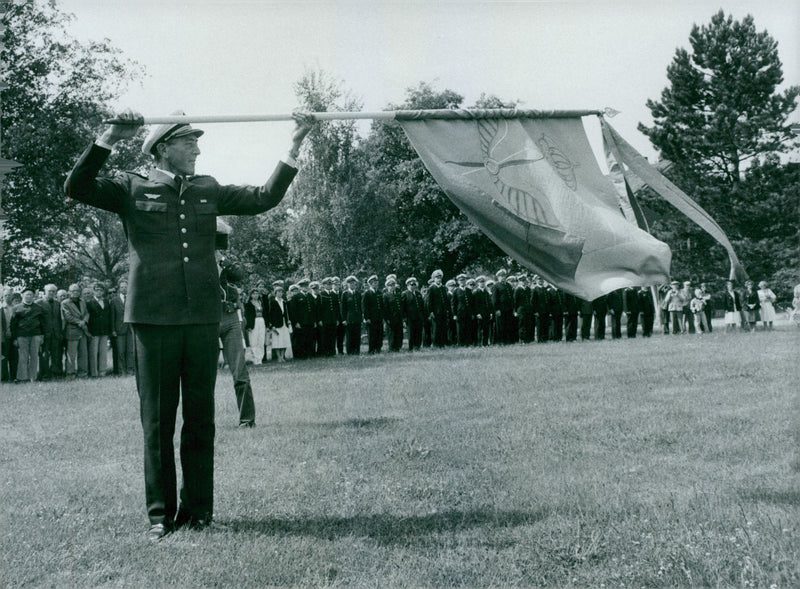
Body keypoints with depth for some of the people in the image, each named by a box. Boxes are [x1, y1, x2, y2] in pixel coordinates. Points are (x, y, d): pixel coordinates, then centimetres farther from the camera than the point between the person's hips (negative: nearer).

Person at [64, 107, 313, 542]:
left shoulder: (207, 191, 17)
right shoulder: (133, 189, 8)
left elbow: (264, 198, 19)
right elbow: (77, 187, -2)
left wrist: (294, 146, 13)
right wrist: (109, 139, -10)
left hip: (204, 318, 3)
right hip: (154, 318, -3)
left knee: (200, 418, 5)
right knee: (157, 420, 2)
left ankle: (197, 509, 14)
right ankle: (160, 514, 10)